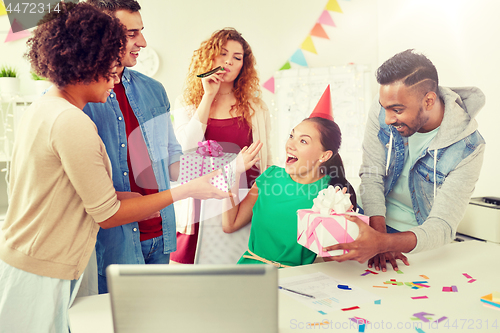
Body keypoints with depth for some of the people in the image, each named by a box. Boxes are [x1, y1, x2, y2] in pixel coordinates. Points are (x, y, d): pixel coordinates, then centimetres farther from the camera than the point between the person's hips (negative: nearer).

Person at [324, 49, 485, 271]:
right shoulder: (382, 111, -13)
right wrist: (379, 234, -28)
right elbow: (371, 176, -13)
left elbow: (442, 226, -25)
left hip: (420, 238, -1)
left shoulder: (467, 147, -22)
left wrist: (383, 243, -45)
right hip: (377, 222, 2)